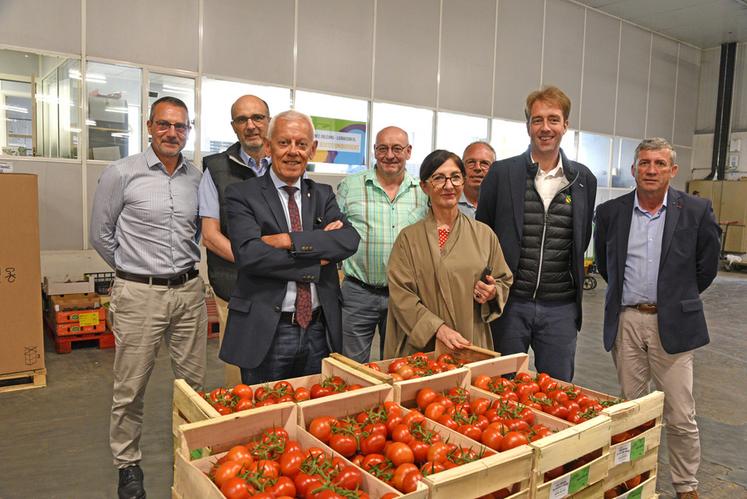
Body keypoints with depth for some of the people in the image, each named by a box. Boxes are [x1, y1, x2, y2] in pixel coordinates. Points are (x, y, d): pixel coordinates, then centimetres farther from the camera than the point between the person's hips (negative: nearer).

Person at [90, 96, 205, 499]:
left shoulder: (198, 178, 6)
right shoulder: (121, 174, -5)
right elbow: (101, 235, 3)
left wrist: (183, 267, 14)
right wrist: (136, 270, 9)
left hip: (189, 290, 4)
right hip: (139, 294, -3)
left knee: (193, 382, 11)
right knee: (130, 387, 6)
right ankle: (127, 465, 25)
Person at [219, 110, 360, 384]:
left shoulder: (323, 195, 7)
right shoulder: (242, 194, -4)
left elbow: (350, 240, -10)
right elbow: (248, 254, -19)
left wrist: (291, 241, -20)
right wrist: (317, 259, -14)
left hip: (319, 332, 4)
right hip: (265, 332, -3)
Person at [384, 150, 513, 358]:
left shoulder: (484, 234, 4)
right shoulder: (409, 238, -2)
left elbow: (504, 280, 13)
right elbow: (400, 294, -9)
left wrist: (493, 293, -9)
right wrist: (438, 328, -19)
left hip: (473, 345, 2)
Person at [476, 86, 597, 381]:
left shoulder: (583, 179, 5)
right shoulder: (501, 173, -3)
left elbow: (582, 239, 15)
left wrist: (574, 282, 11)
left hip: (561, 308, 2)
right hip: (510, 303, -2)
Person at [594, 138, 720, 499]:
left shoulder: (696, 211, -4)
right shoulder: (610, 212, 2)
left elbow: (706, 266, 8)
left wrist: (680, 297, 13)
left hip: (672, 324, -2)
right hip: (625, 321, 2)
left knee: (680, 416, 4)